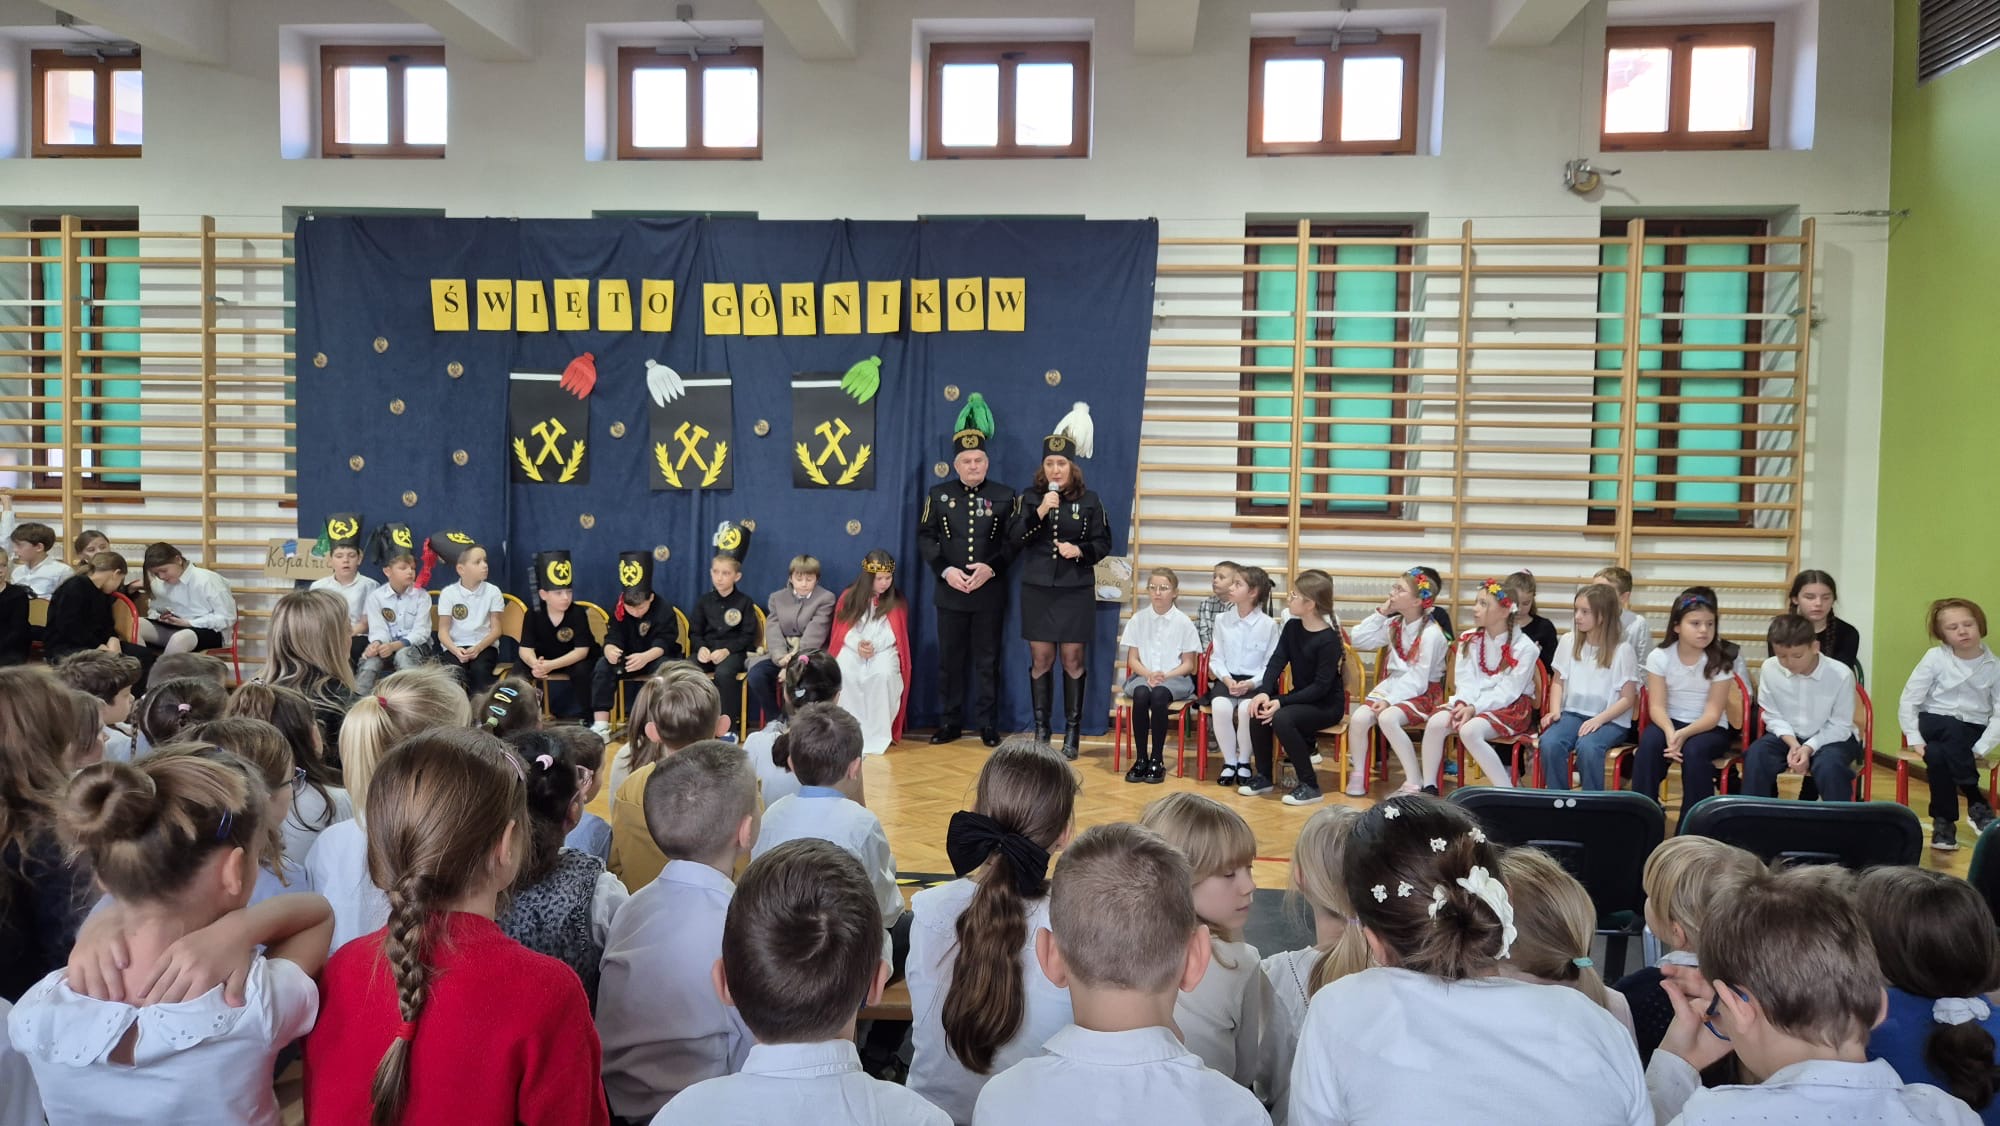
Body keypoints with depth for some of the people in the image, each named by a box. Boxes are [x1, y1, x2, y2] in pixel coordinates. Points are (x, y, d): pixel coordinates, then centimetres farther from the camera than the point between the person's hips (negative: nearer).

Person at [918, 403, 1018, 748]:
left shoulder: (1005, 495, 1)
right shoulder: (938, 494, 4)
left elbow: (1014, 540, -2)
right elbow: (925, 537, 1)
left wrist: (991, 567, -17)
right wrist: (945, 570, -13)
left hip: (990, 592, -1)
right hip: (950, 591, 1)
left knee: (987, 661, 5)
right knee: (949, 660, 7)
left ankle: (988, 725, 14)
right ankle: (949, 722, 17)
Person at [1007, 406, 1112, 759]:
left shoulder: (1089, 501, 0)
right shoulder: (1028, 498, 2)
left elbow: (1103, 542, 3)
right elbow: (1014, 539, -7)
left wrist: (1081, 550, -16)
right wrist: (1039, 512, -18)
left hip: (1076, 591, -1)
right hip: (1037, 590, 1)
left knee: (1072, 660, 3)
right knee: (1041, 659, 5)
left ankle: (1072, 733, 11)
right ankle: (1041, 731, 15)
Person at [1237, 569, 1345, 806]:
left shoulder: (1328, 640, -20)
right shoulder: (1292, 627, 3)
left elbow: (1321, 686, -22)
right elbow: (1277, 661, -4)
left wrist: (1281, 701, -28)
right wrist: (1264, 692, -22)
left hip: (1327, 704, -7)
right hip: (1301, 698, 7)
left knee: (1281, 718, -31)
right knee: (1258, 711, -18)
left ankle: (1309, 785, -17)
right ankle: (1263, 776, -1)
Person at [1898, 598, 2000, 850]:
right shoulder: (1935, 657, -3)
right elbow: (1907, 702, -3)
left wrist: (1979, 750, -19)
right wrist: (1914, 739, -14)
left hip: (1971, 731, 0)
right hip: (1932, 725, 0)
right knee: (1936, 755, -36)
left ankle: (1944, 820, -20)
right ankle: (1977, 803, -19)